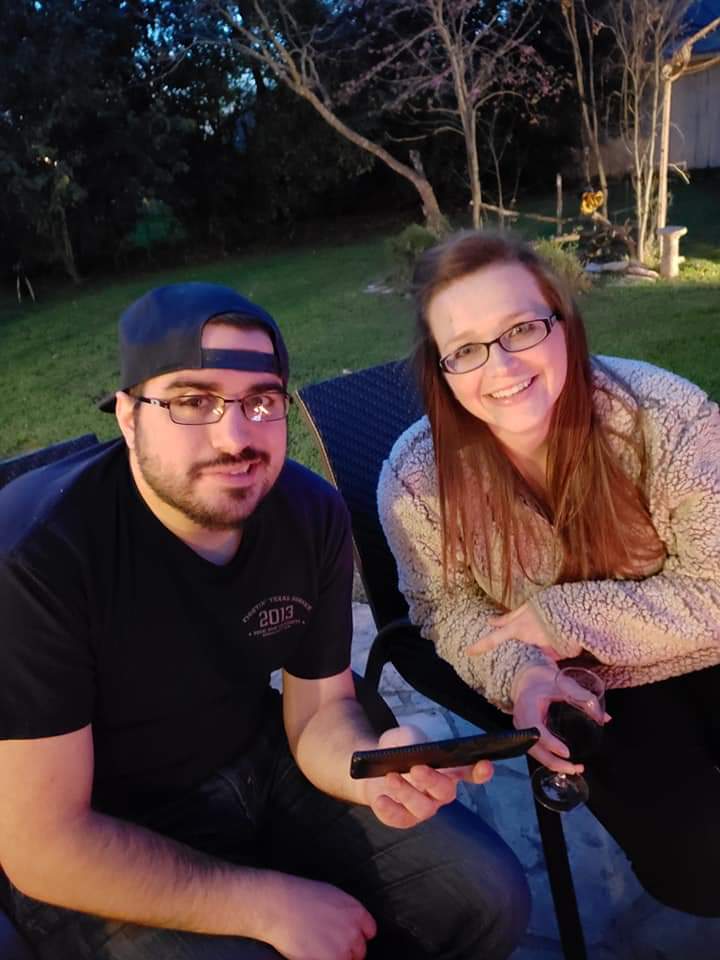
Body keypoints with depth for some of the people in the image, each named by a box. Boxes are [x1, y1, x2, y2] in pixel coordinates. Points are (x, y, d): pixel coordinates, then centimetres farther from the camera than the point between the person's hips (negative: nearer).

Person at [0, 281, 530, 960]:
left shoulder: (313, 514, -12)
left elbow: (318, 708, -4)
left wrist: (374, 769, -27)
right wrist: (269, 904, -20)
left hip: (263, 767, 5)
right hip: (94, 861, -3)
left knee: (491, 898, 0)